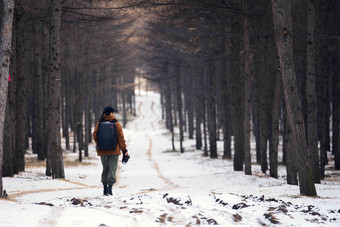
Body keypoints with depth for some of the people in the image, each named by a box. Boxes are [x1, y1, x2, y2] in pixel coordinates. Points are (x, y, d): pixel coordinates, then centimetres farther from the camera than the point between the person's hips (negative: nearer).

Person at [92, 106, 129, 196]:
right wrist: (124, 150, 2)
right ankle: (110, 186, -16)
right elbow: (121, 138, -5)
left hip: (103, 151, 3)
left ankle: (105, 187, 16)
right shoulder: (116, 124, -6)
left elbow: (95, 135, -1)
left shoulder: (99, 124, -2)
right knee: (112, 169, -1)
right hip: (114, 151, -3)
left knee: (105, 169, 14)